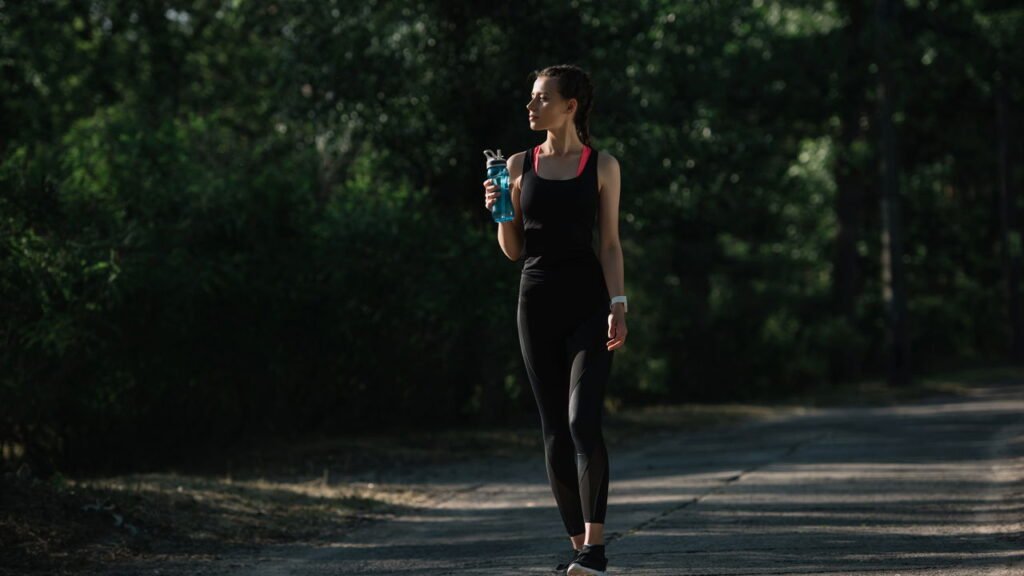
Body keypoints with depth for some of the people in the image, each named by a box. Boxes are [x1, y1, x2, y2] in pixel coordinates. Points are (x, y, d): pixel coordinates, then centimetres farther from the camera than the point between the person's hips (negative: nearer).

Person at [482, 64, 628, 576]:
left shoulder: (602, 166, 3)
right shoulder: (519, 165, 9)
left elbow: (610, 245, 1)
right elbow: (514, 250, 12)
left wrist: (618, 306, -10)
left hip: (588, 303, -3)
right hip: (537, 303, 3)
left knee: (583, 422, -18)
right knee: (555, 432, 4)